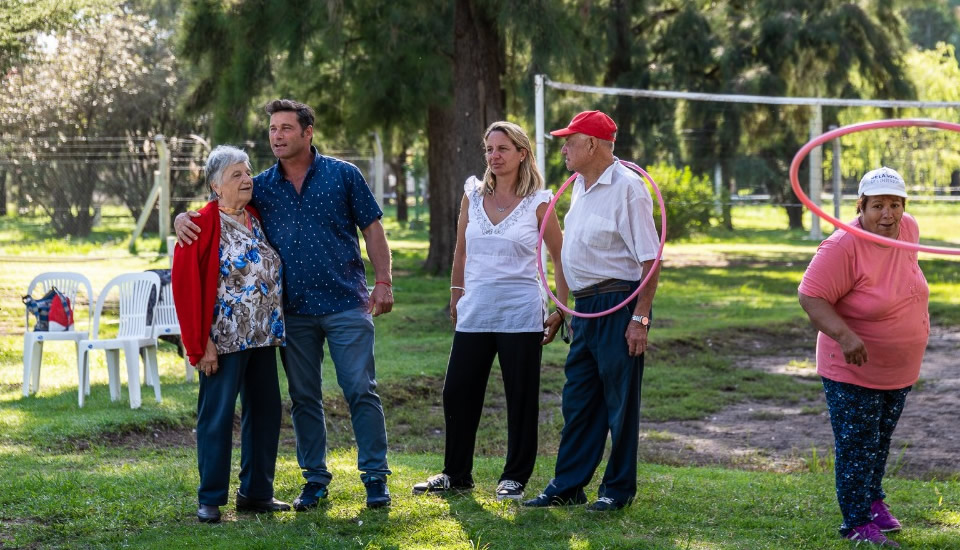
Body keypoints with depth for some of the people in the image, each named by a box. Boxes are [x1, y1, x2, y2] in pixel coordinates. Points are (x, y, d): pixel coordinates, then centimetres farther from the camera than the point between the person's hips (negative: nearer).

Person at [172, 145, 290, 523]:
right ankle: (210, 500, 6)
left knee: (265, 411, 11)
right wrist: (201, 343, -17)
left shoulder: (258, 219, 10)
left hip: (262, 337, 7)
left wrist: (277, 329, 13)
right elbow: (186, 285, -14)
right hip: (225, 340, -7)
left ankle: (256, 493, 22)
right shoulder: (204, 225, -11)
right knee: (217, 417, -2)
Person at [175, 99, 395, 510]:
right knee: (303, 398, 8)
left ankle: (375, 477, 2)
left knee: (361, 391, -5)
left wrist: (383, 282, -4)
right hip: (293, 310, 3)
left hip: (346, 305, -3)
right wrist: (184, 218, -9)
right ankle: (315, 479, 18)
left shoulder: (343, 175, 2)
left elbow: (372, 229, 4)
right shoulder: (261, 186, 8)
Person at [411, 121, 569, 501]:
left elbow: (560, 257, 4)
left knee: (521, 399, 3)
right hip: (475, 312, 4)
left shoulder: (538, 203, -3)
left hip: (520, 313, -4)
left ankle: (514, 477, 14)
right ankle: (456, 473, 19)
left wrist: (562, 310, 0)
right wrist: (455, 296, 19)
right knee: (457, 392, 6)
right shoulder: (473, 194, 7)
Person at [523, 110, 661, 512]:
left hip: (618, 305, -9)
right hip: (586, 306, 9)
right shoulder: (581, 186, 13)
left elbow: (650, 259, -17)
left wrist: (640, 318, -20)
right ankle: (567, 486, 19)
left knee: (620, 401, 1)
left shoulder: (626, 188, -15)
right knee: (577, 399, 12)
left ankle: (619, 490, 10)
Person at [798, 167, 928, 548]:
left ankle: (873, 500, 41)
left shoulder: (908, 229, -5)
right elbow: (810, 296, -28)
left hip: (900, 371, 7)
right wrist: (844, 335, -40)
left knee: (881, 441, 22)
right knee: (857, 446, -1)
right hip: (853, 371, -7)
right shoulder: (843, 247, -27)